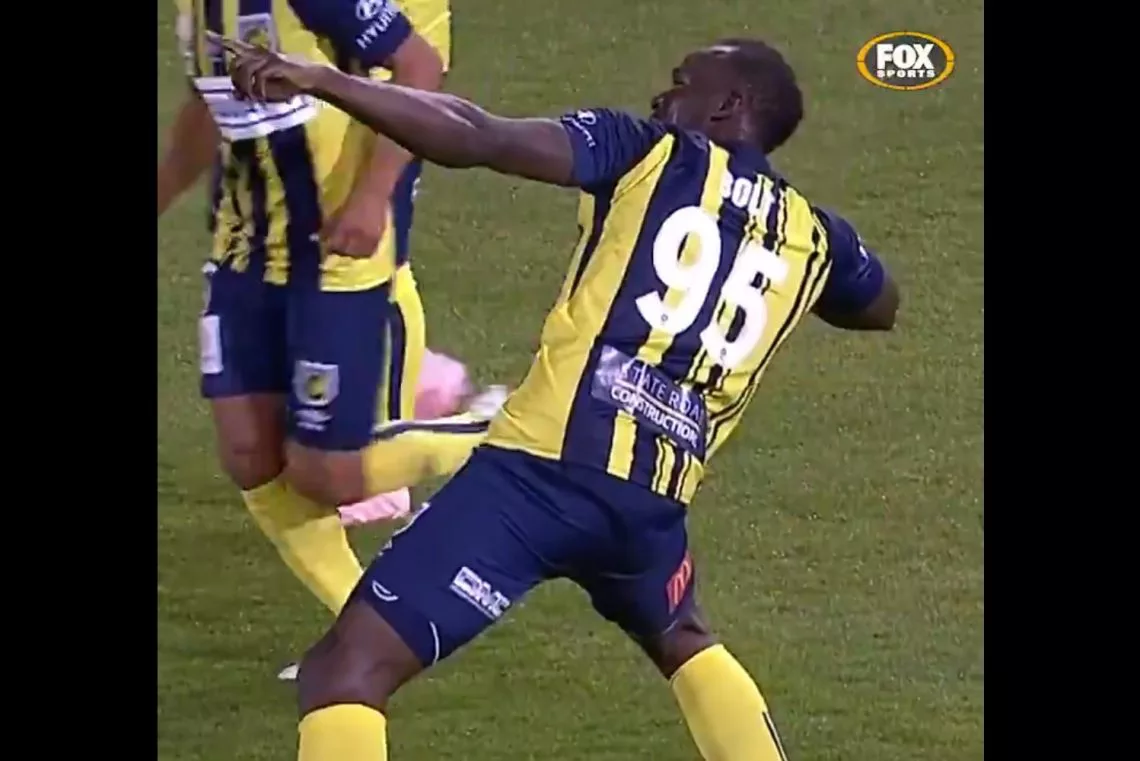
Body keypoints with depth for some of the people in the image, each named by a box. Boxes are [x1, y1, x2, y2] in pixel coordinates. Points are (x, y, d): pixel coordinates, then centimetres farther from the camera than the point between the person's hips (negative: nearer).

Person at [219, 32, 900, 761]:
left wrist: (322, 80, -7)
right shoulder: (811, 234, 20)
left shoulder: (651, 154, 8)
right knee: (682, 642, 40)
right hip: (653, 500, 5)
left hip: (545, 470, -5)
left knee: (346, 671, -6)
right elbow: (882, 307, 45)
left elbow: (477, 139, -7)